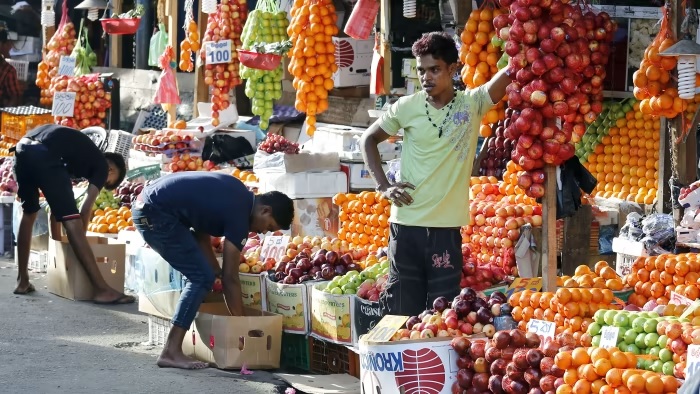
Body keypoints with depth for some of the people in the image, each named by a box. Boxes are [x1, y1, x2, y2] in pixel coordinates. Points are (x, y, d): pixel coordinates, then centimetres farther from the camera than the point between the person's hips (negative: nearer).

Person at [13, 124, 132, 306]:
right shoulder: (101, 164, 17)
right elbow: (86, 209, 9)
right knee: (72, 223, -5)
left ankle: (22, 281, 32)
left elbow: (57, 199, 39)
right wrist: (80, 236, 21)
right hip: (44, 154, -8)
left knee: (29, 213, 28)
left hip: (22, 148, 8)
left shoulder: (82, 154, 38)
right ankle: (102, 289, -5)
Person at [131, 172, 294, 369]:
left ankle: (172, 348, 18)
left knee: (201, 275, 16)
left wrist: (216, 271, 15)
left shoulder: (238, 194, 12)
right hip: (156, 215, -10)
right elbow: (230, 278, -10)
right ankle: (171, 352, -12)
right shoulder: (239, 214, -13)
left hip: (146, 203, 10)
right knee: (202, 278, -8)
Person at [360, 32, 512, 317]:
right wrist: (383, 186, 3)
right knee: (403, 310, 5)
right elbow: (369, 139, 14)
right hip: (407, 226, 1)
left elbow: (509, 73, -14)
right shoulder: (407, 107, 1)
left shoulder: (472, 105, -1)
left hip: (447, 228, -1)